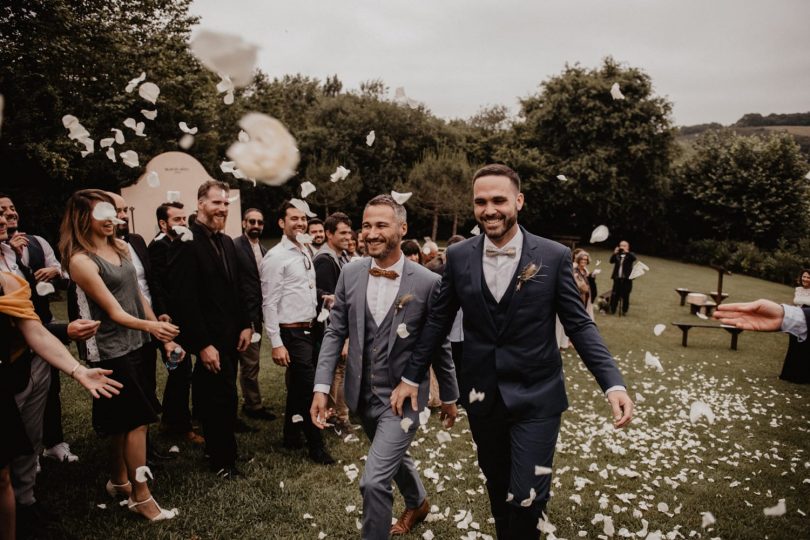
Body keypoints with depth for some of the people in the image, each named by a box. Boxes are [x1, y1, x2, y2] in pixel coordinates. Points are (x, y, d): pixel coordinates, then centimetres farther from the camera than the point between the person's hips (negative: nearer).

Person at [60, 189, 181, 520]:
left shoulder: (121, 248, 6)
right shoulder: (81, 260, -15)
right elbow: (115, 312, -19)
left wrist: (163, 335, 10)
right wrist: (152, 327, -36)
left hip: (137, 343, 7)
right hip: (113, 350, -7)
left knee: (124, 421, 18)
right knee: (137, 420, -1)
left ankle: (119, 481, 36)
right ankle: (140, 497, 13)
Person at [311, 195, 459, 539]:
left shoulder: (427, 282, -15)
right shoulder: (350, 274, -5)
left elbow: (439, 344, -5)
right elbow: (335, 333, 0)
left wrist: (449, 397, 4)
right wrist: (321, 387, -8)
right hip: (362, 394, 5)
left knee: (374, 480, -12)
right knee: (393, 456, 27)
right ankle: (417, 503, 57)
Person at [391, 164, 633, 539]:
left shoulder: (554, 256, -10)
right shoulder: (458, 256, -4)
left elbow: (579, 325, -6)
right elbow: (438, 320, 5)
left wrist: (613, 384, -16)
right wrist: (411, 377, 8)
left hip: (536, 395, -2)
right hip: (481, 394, 3)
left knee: (526, 497, -2)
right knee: (497, 484, 19)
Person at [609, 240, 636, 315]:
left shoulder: (630, 255, 5)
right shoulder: (617, 255, 10)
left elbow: (634, 258, -16)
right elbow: (611, 261, -4)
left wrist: (627, 252, -23)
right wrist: (614, 253, -17)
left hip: (627, 279, -2)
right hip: (617, 278, 2)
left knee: (625, 295, 2)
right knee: (615, 295, 2)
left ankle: (624, 311, 10)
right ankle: (612, 310, 9)